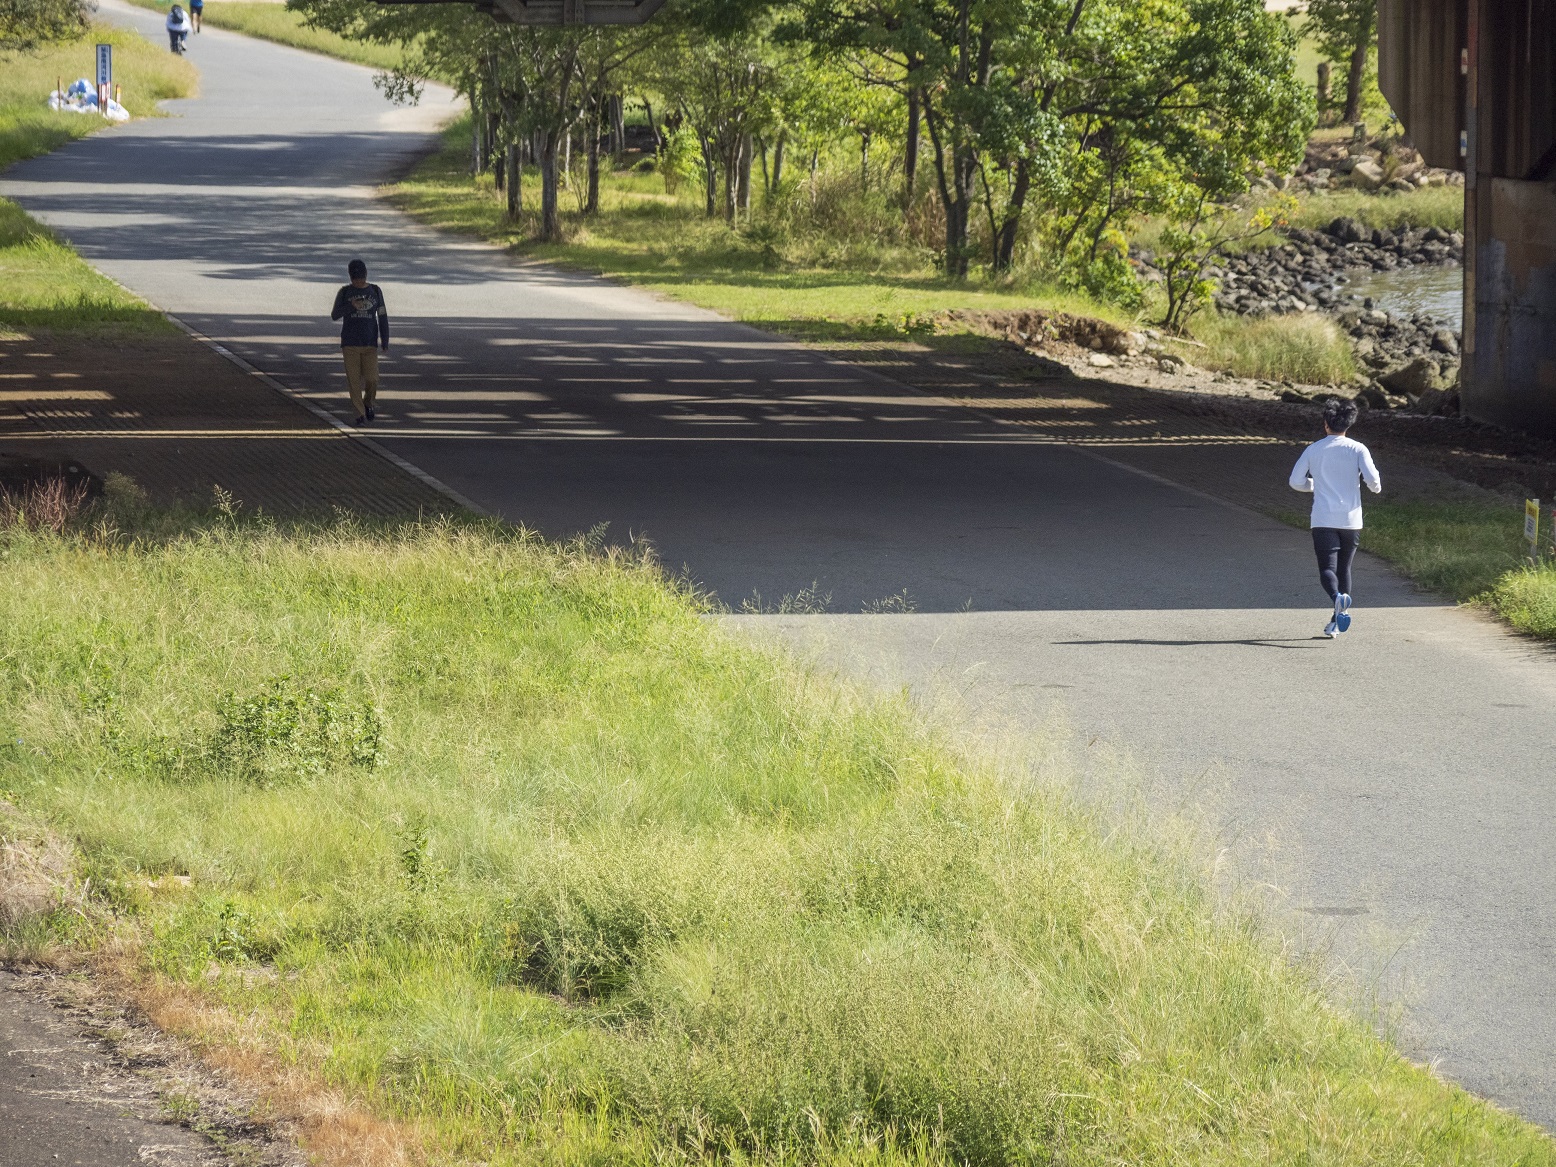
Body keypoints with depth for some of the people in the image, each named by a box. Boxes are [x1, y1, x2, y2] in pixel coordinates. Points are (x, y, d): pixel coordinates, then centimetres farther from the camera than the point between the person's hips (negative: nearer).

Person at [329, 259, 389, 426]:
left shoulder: (375, 291, 6)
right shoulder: (344, 292, 3)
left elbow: (382, 317, 7)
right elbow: (334, 315, -3)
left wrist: (385, 342, 0)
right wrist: (351, 306, -20)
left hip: (370, 344, 0)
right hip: (349, 343, 0)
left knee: (371, 379, -8)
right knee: (354, 379, -4)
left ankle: (368, 403, 20)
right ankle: (360, 413, 4)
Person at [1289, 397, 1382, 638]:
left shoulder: (1314, 449, 4)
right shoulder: (1357, 449, 0)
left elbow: (1296, 481, 5)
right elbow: (1371, 477, -11)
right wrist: (1376, 487, 13)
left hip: (1323, 519, -1)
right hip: (1351, 519, 1)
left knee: (1327, 569, -6)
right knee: (1344, 568, 16)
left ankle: (1338, 598, -39)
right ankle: (1336, 623, 16)